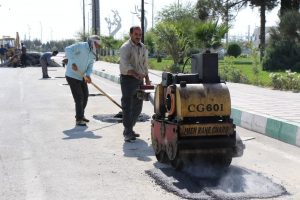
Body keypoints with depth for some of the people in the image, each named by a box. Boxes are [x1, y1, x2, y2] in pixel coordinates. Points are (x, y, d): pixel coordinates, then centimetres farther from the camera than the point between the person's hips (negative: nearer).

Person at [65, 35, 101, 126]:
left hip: (81, 76, 9)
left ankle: (80, 115, 32)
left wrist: (88, 75, -21)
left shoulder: (92, 54, 6)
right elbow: (68, 49, -31)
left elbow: (90, 67, 0)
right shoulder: (80, 46, -17)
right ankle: (79, 119, -2)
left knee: (85, 96, 15)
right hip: (72, 76, -8)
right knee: (79, 97, -9)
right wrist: (73, 63, -41)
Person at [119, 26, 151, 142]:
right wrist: (137, 75, -37)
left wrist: (147, 78, 16)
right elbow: (126, 66, -24)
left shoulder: (143, 48, 13)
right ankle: (127, 133, -4)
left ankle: (129, 129, 24)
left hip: (139, 80, 7)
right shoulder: (125, 47, -11)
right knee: (127, 106, -6)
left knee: (137, 107, 12)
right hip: (128, 79, -7)